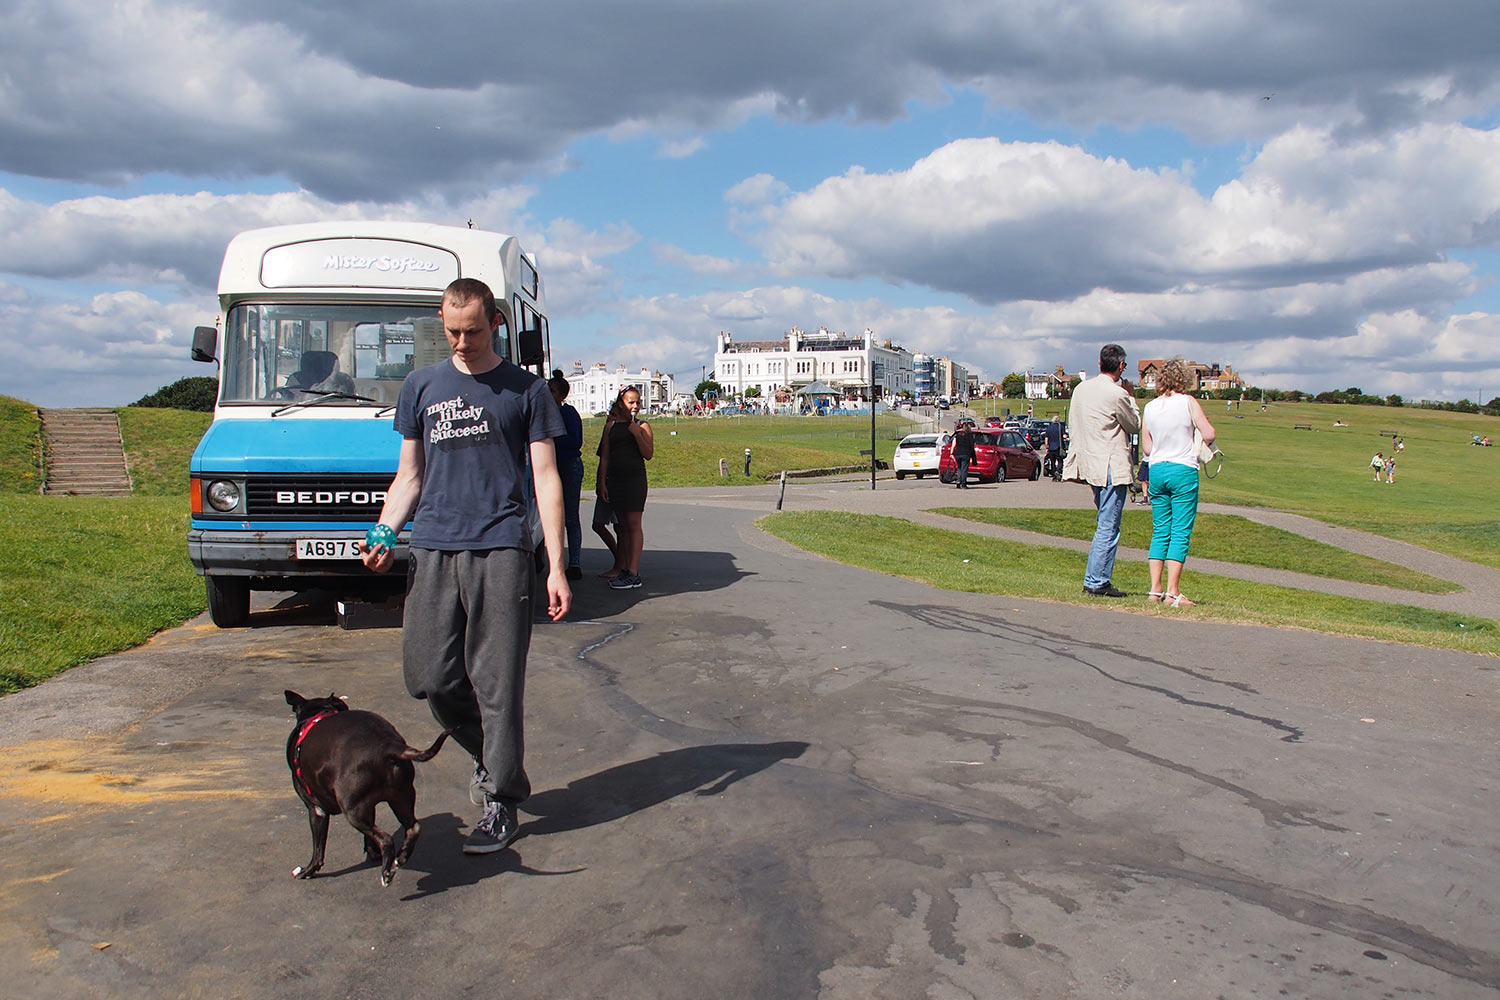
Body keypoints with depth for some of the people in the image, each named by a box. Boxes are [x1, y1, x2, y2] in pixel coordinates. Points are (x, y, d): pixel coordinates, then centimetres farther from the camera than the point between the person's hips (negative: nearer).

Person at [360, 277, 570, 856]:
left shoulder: (526, 390, 7)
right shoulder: (421, 387, 16)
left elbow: (546, 479, 4)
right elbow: (409, 476, 18)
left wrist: (556, 566, -4)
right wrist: (382, 535, 0)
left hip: (500, 551, -3)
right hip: (432, 550, 4)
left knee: (497, 683, -3)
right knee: (429, 678, 2)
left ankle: (501, 803, 9)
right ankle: (490, 755, 28)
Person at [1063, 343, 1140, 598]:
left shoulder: (1081, 388, 7)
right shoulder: (1117, 394, -15)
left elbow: (1072, 422, 15)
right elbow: (1135, 426, 0)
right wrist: (1131, 397, 10)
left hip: (1089, 462, 8)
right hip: (1111, 467, -8)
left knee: (1106, 523, 17)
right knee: (1108, 527, -3)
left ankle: (1098, 579, 18)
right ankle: (1096, 582, -2)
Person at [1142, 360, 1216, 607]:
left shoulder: (1149, 407, 5)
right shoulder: (1188, 402, -6)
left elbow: (1146, 448, 7)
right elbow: (1209, 434, -10)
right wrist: (1197, 444, 11)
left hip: (1157, 470, 5)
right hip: (1183, 470, -5)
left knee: (1160, 532, 11)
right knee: (1180, 533, -2)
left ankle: (1155, 589, 8)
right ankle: (1172, 592, -5)